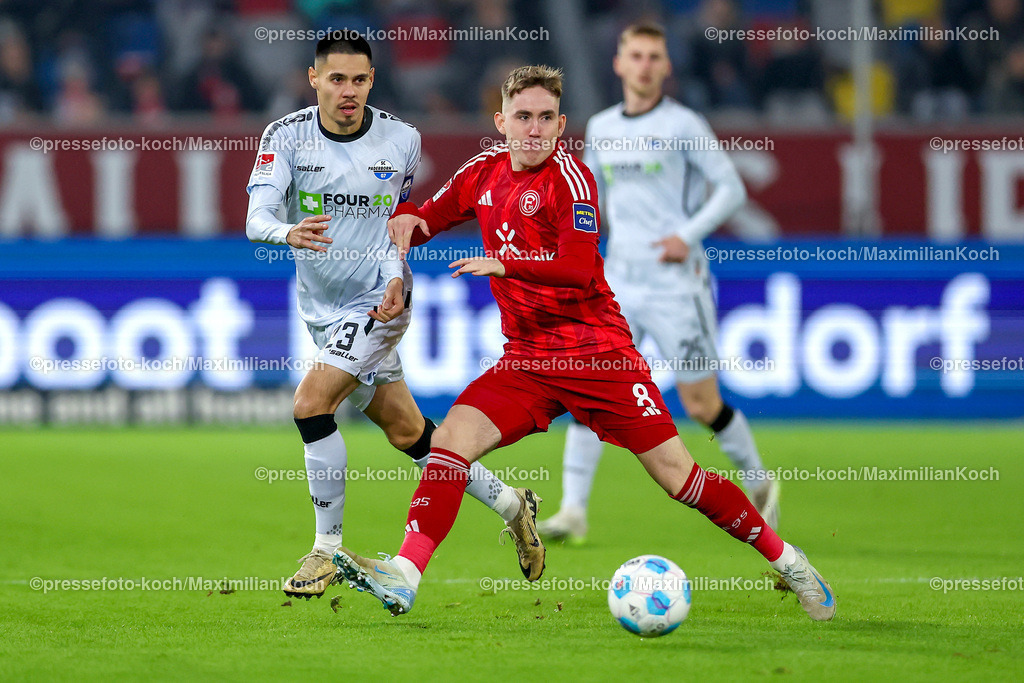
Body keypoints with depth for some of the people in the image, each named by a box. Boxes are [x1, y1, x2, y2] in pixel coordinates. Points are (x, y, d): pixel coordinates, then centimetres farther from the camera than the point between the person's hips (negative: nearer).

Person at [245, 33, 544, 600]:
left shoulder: (401, 140, -7)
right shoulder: (286, 136, -9)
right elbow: (257, 217, -21)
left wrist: (397, 277, -9)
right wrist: (288, 234, -43)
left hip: (379, 301, -3)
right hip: (324, 312, 3)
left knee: (311, 402, -22)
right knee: (405, 431, 11)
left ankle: (328, 549, -9)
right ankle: (510, 505, 31)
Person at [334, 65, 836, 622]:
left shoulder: (569, 177, -11)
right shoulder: (485, 173, 7)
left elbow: (578, 268, -23)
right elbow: (427, 221, 19)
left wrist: (503, 265, -36)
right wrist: (407, 218, -5)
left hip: (598, 354, -5)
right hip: (526, 361, 5)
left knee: (675, 472, -7)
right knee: (450, 440, -17)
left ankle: (785, 560, 8)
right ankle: (403, 577, -20)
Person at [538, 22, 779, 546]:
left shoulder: (682, 125, -5)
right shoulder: (600, 128, 10)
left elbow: (731, 188, -4)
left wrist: (689, 235, -15)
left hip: (676, 281, -4)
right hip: (618, 281, 4)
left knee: (701, 405, 1)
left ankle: (759, 484, 26)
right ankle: (573, 512, -10)